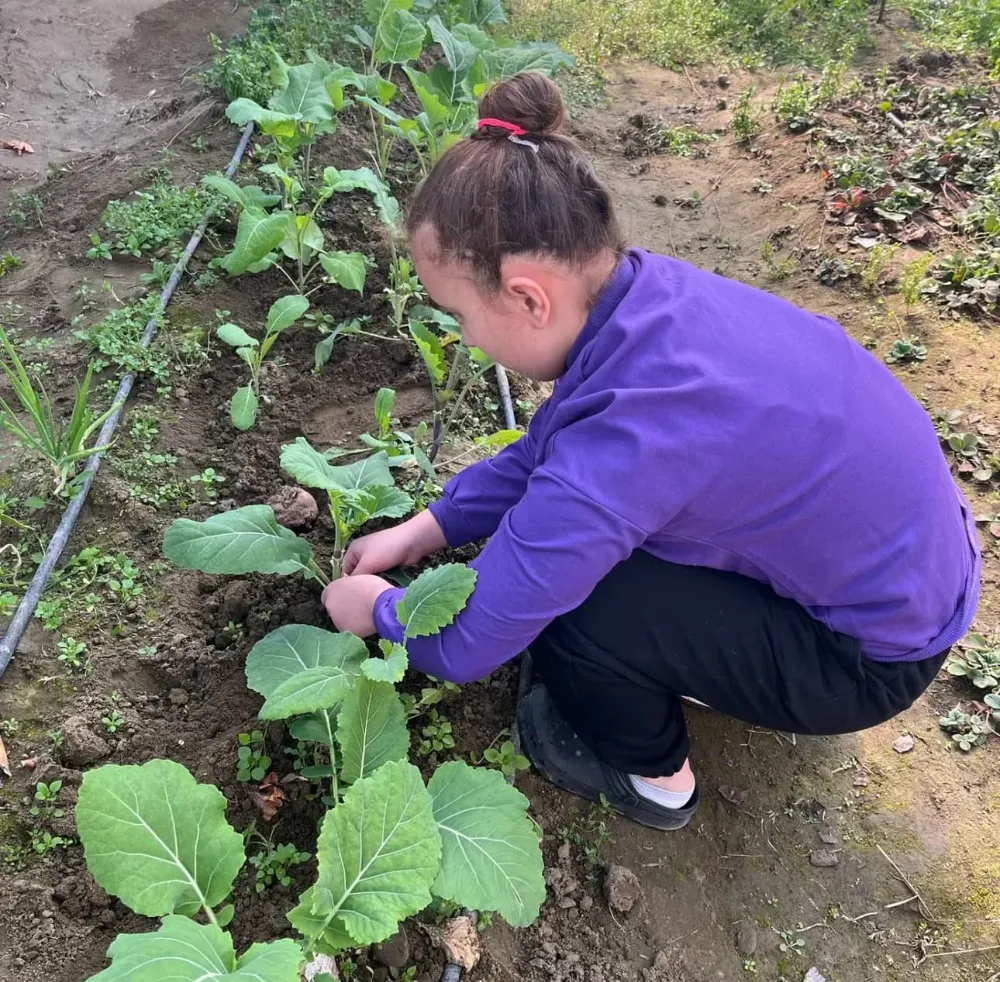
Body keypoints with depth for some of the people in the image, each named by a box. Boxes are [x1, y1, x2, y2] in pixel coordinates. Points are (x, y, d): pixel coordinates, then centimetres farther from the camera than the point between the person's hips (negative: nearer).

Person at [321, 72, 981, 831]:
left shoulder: (624, 441, -37)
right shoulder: (646, 288, -13)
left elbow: (464, 648, -24)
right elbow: (543, 451, 5)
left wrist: (381, 609, -4)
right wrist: (426, 529, 3)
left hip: (872, 655, -7)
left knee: (553, 594, -17)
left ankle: (651, 775, 13)